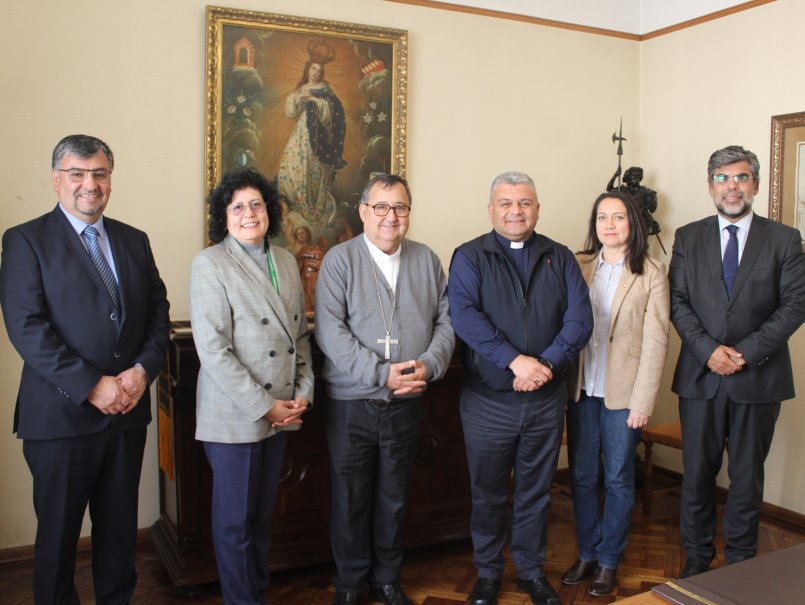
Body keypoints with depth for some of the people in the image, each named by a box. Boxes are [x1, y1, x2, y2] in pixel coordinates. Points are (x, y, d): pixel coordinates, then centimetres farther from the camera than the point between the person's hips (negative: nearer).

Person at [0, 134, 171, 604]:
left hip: (127, 410, 4)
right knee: (59, 531, 11)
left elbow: (158, 312, 7)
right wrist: (91, 386, -18)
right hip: (62, 415, -4)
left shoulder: (134, 241, 10)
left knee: (120, 526, 16)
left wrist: (143, 370, -10)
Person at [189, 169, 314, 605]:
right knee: (235, 518, 8)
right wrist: (264, 406, -16)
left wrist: (303, 392, 1)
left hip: (280, 410, 6)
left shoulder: (286, 261, 9)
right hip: (234, 414, -5)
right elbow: (212, 349, -16)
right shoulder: (210, 264, -9)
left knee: (263, 511, 17)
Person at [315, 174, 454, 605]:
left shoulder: (427, 259, 6)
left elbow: (445, 320, 4)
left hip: (407, 402, 3)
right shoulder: (340, 259, -6)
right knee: (350, 498, 9)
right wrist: (381, 373, -21)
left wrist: (430, 364, -14)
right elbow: (330, 330, -15)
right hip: (351, 402, -3)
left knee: (394, 496, 16)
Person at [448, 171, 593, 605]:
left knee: (535, 492, 16)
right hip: (488, 401, -2)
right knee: (488, 494, 12)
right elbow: (464, 317, -17)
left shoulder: (560, 258, 6)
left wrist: (546, 364, -19)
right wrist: (516, 360, -25)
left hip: (547, 399, 2)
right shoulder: (470, 257, -3)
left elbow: (580, 319, -4)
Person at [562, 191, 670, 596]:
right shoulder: (578, 266, 4)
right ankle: (586, 554, 29)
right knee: (581, 475, 12)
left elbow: (655, 341, -7)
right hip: (582, 389, 3)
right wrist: (564, 381, -6)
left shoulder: (651, 274, -4)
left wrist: (642, 401, -11)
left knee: (618, 479, 9)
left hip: (623, 392, -3)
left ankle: (609, 561, 25)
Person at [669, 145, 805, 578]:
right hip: (700, 376, 1)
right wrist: (708, 349, -13)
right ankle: (697, 558, 23)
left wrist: (747, 351, -14)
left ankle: (740, 564, 23)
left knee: (747, 477, 9)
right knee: (697, 474, 8)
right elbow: (678, 302, 1)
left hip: (758, 377, -1)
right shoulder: (688, 238, 6)